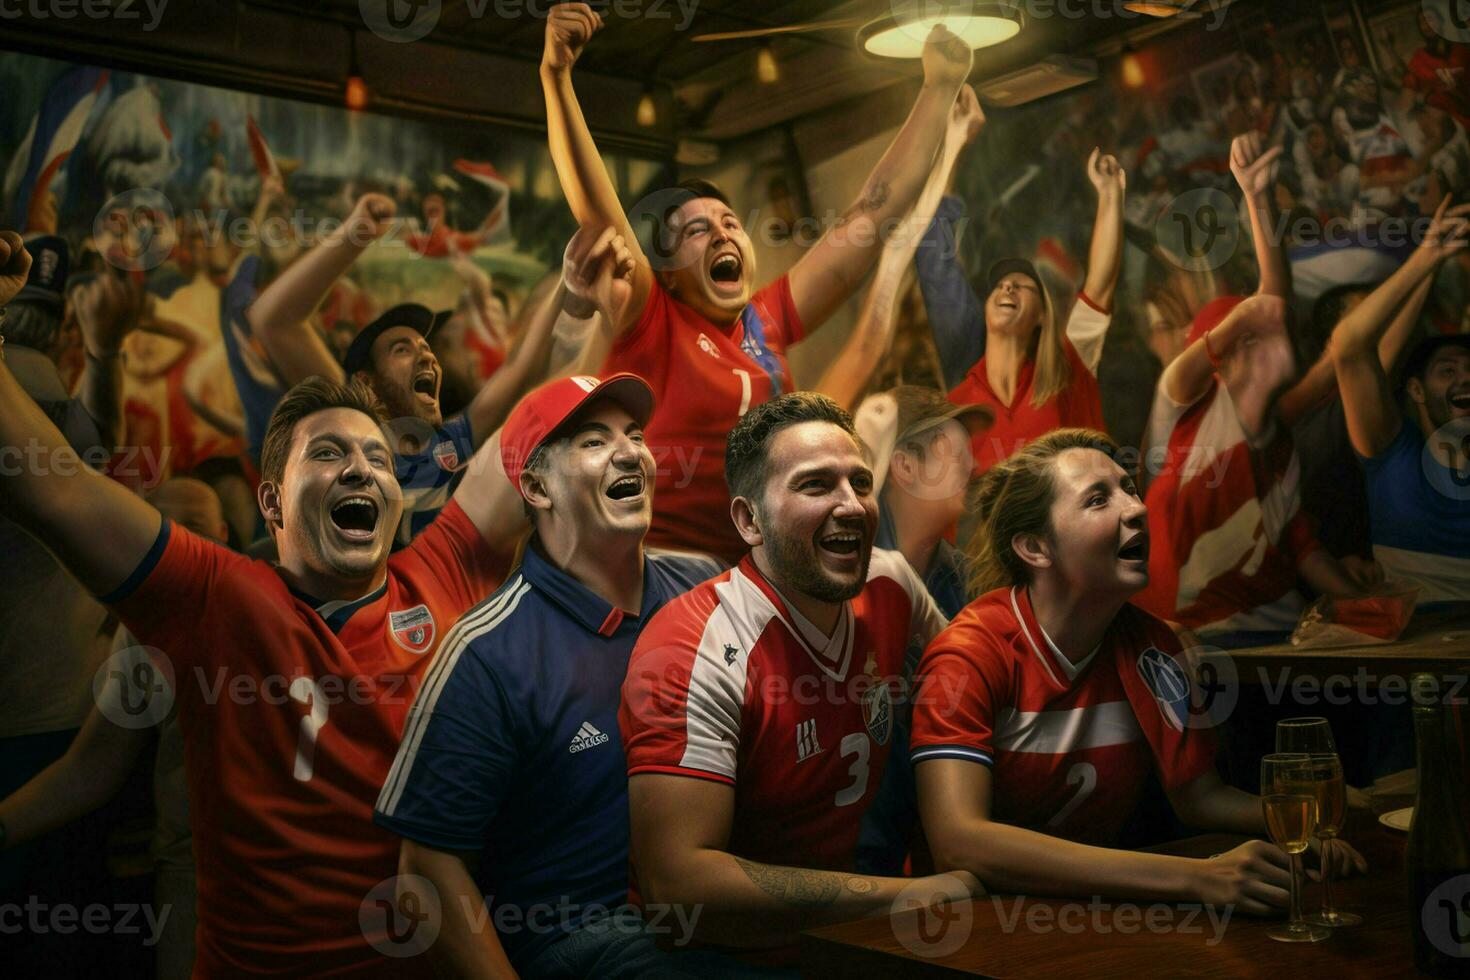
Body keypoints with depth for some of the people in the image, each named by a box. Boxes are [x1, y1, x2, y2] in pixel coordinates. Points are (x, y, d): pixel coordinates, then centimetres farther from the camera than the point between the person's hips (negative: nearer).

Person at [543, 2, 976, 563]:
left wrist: (940, 87, 12)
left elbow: (871, 216, 10)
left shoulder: (769, 321, 7)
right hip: (658, 572, -5)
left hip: (754, 573, 5)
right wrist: (556, 79, -28)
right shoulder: (651, 323, -4)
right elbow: (594, 210, -17)